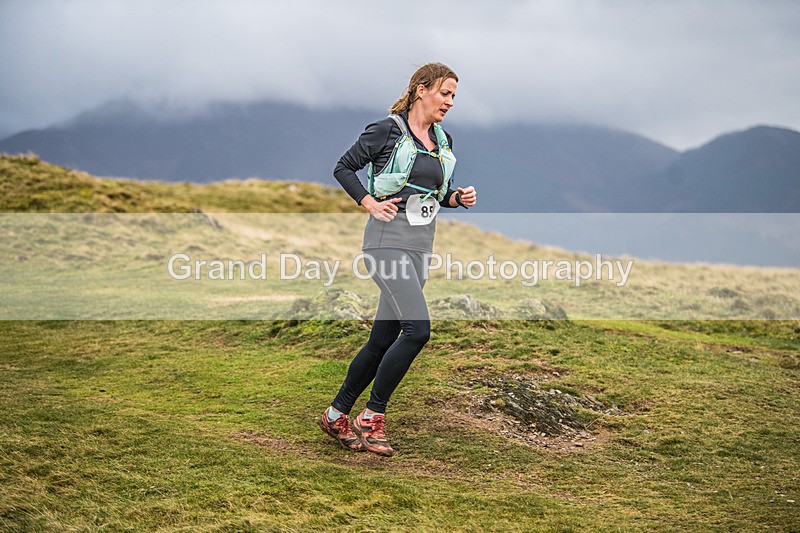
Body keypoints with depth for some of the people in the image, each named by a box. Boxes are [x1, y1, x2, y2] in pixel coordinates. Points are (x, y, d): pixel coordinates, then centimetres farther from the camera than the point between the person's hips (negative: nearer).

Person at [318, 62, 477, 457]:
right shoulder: (387, 131, -5)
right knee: (417, 329, -20)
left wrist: (459, 198, 4)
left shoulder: (444, 141, 15)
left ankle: (337, 415, 21)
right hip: (388, 239, -7)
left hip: (421, 246, 7)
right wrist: (369, 203, -10)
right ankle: (371, 417, -7)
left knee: (382, 340, 8)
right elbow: (343, 168, 2)